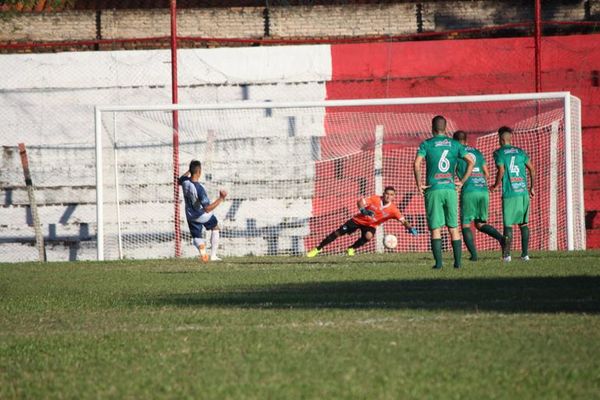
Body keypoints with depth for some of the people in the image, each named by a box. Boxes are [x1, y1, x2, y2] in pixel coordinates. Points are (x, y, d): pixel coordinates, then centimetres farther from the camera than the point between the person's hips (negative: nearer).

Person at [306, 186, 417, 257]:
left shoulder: (393, 210, -19)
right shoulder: (375, 199, -20)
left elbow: (403, 220, -22)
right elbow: (360, 202, -22)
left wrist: (409, 228, -40)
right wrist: (363, 210, -42)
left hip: (371, 225, 1)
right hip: (359, 220, -1)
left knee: (368, 236, -32)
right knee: (337, 233, -6)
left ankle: (351, 249, -4)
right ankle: (318, 248, 8)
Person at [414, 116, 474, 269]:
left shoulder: (426, 144, 0)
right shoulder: (454, 144, 8)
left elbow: (417, 163, -13)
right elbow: (471, 161, 2)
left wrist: (419, 184, -5)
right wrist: (462, 181, 7)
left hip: (433, 189, -2)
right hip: (450, 189, 2)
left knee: (435, 229, 0)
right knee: (453, 228, 9)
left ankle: (438, 262, -6)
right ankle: (457, 261, 6)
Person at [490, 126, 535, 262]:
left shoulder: (499, 153, 0)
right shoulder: (520, 152, 13)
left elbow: (501, 171, -11)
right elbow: (532, 169, 11)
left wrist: (496, 186, 5)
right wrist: (532, 187, 21)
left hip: (509, 193, -4)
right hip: (523, 192, 4)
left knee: (508, 224, 0)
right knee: (523, 223, 9)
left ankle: (506, 254, -2)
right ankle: (525, 254, 7)